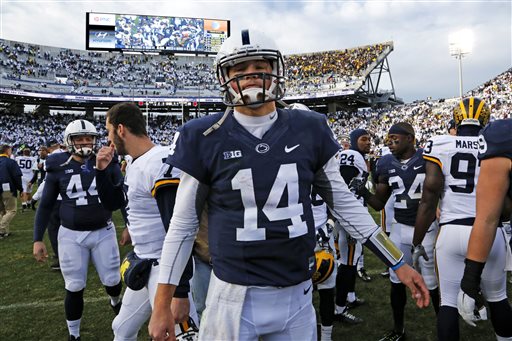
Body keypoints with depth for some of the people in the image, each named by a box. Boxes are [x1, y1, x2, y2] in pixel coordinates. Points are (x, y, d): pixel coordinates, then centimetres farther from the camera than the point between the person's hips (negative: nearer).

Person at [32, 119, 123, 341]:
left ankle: (115, 302, 47)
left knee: (112, 280, 11)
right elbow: (46, 206, 4)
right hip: (71, 235, 0)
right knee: (74, 288, 7)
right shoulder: (58, 167, -4)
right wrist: (37, 239, 1)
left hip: (104, 232, 1)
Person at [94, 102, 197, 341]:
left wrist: (180, 291, -25)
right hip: (142, 267, 10)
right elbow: (111, 203, 22)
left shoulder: (161, 164, -23)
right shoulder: (133, 163, 8)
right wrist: (102, 170, 7)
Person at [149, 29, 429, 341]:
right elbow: (183, 223, 0)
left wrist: (399, 264, 8)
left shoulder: (309, 130, -3)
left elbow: (344, 202, 6)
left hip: (297, 296, 3)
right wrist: (162, 304, 0)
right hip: (235, 297, -2)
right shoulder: (205, 138, -8)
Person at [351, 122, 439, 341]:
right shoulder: (387, 165, 1)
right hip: (400, 229, 4)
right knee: (396, 281, 10)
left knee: (433, 283, 8)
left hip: (428, 228, -4)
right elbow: (379, 204, 5)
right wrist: (363, 192, -12)